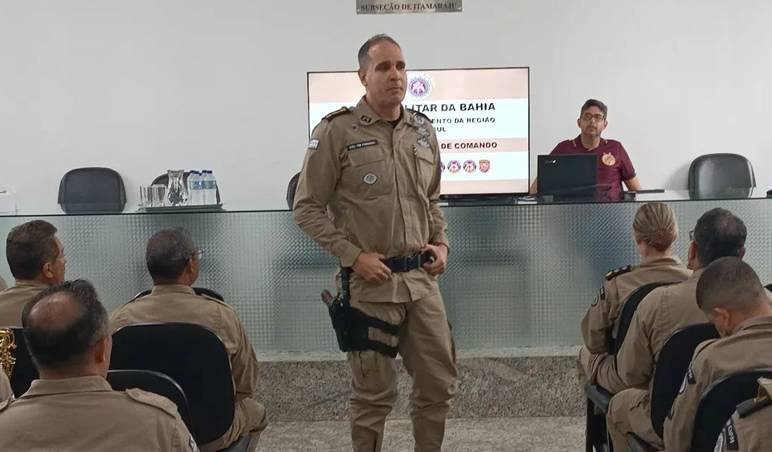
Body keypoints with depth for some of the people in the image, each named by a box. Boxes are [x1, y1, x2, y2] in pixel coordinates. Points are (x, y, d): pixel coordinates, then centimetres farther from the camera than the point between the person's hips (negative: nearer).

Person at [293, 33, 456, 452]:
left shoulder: (422, 130, 9)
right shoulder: (336, 131, -8)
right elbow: (307, 208, -7)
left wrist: (441, 244, 5)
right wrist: (354, 255, -14)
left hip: (422, 278, 5)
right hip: (370, 282, -5)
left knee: (439, 383, 12)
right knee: (374, 394, 6)